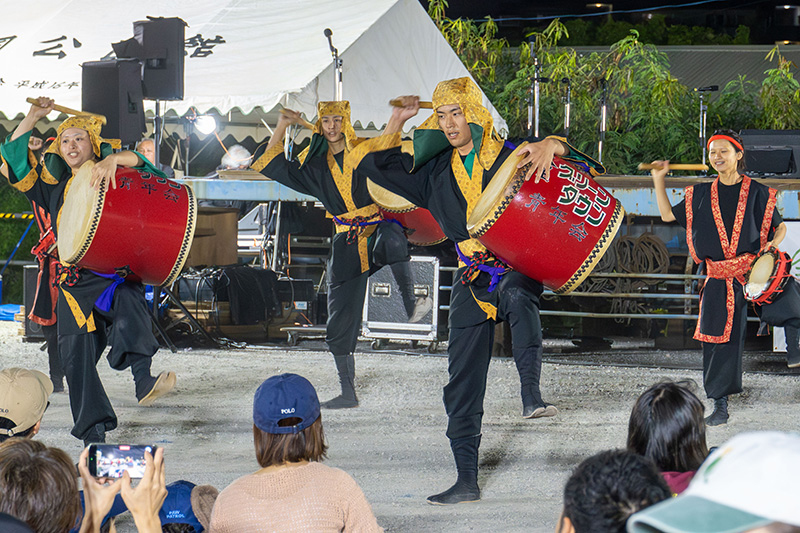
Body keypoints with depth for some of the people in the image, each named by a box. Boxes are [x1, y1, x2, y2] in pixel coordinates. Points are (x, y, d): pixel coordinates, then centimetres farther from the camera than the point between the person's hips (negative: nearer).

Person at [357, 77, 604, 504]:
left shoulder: (511, 157, 0)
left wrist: (551, 147, -28)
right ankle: (467, 481, 9)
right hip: (471, 283, 5)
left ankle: (531, 393, -47)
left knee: (517, 296, -43)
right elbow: (376, 166, 20)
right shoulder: (436, 172, 14)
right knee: (462, 385, 2)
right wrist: (397, 120, 10)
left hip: (516, 268, -5)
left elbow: (561, 150, -7)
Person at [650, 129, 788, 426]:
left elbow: (779, 227, 9)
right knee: (718, 338, 0)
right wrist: (658, 179, 12)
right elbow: (668, 215, 18)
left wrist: (772, 244, -12)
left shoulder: (756, 192, 3)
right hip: (718, 279, 2)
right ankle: (720, 406, 4)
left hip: (753, 273, -2)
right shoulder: (701, 195, 13)